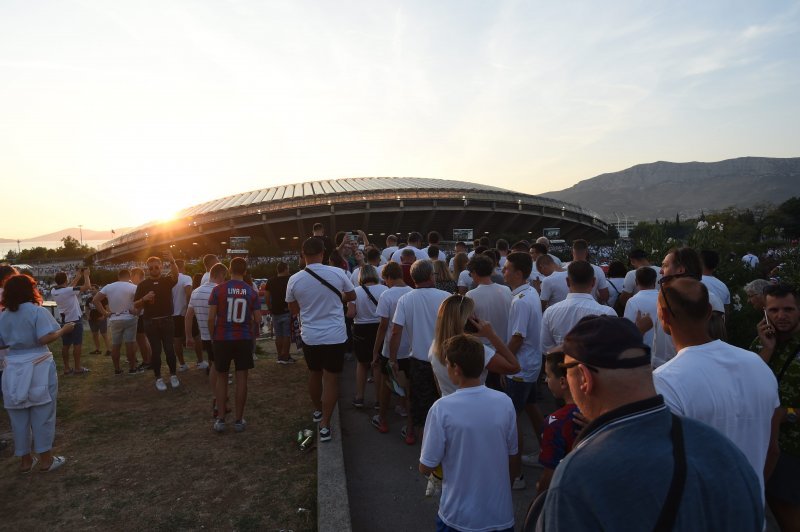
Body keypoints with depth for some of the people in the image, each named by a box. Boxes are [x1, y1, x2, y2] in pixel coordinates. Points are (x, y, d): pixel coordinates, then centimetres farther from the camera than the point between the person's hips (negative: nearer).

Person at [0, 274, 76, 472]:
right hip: (38, 367, -5)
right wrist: (64, 330, -5)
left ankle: (25, 460, 24)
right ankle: (45, 459, 13)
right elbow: (45, 339, -20)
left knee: (19, 417, 14)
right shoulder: (37, 311, -10)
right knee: (42, 415, 6)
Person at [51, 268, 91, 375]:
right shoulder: (68, 291, -21)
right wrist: (86, 275, -4)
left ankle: (67, 368, 14)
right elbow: (87, 286, -20)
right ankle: (77, 368, 2)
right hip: (75, 320, -7)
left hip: (64, 321, 7)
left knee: (65, 345, 9)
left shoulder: (54, 292, 0)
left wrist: (78, 276, 21)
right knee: (77, 344, 0)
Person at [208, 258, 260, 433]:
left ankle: (220, 419, 13)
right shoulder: (252, 291, -1)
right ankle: (238, 420, 12)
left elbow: (211, 318, -8)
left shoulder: (218, 289, -5)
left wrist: (213, 337, 7)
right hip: (244, 339, 0)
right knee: (241, 378, 7)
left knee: (222, 377, 13)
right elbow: (258, 319, -2)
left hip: (222, 339, 0)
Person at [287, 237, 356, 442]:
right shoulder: (337, 273, -11)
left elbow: (293, 310, 7)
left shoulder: (294, 280, -8)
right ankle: (325, 424, 5)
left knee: (314, 374, 22)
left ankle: (318, 410, 42)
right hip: (335, 336, -2)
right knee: (331, 379, 5)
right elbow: (351, 296, 7)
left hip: (310, 337, 2)